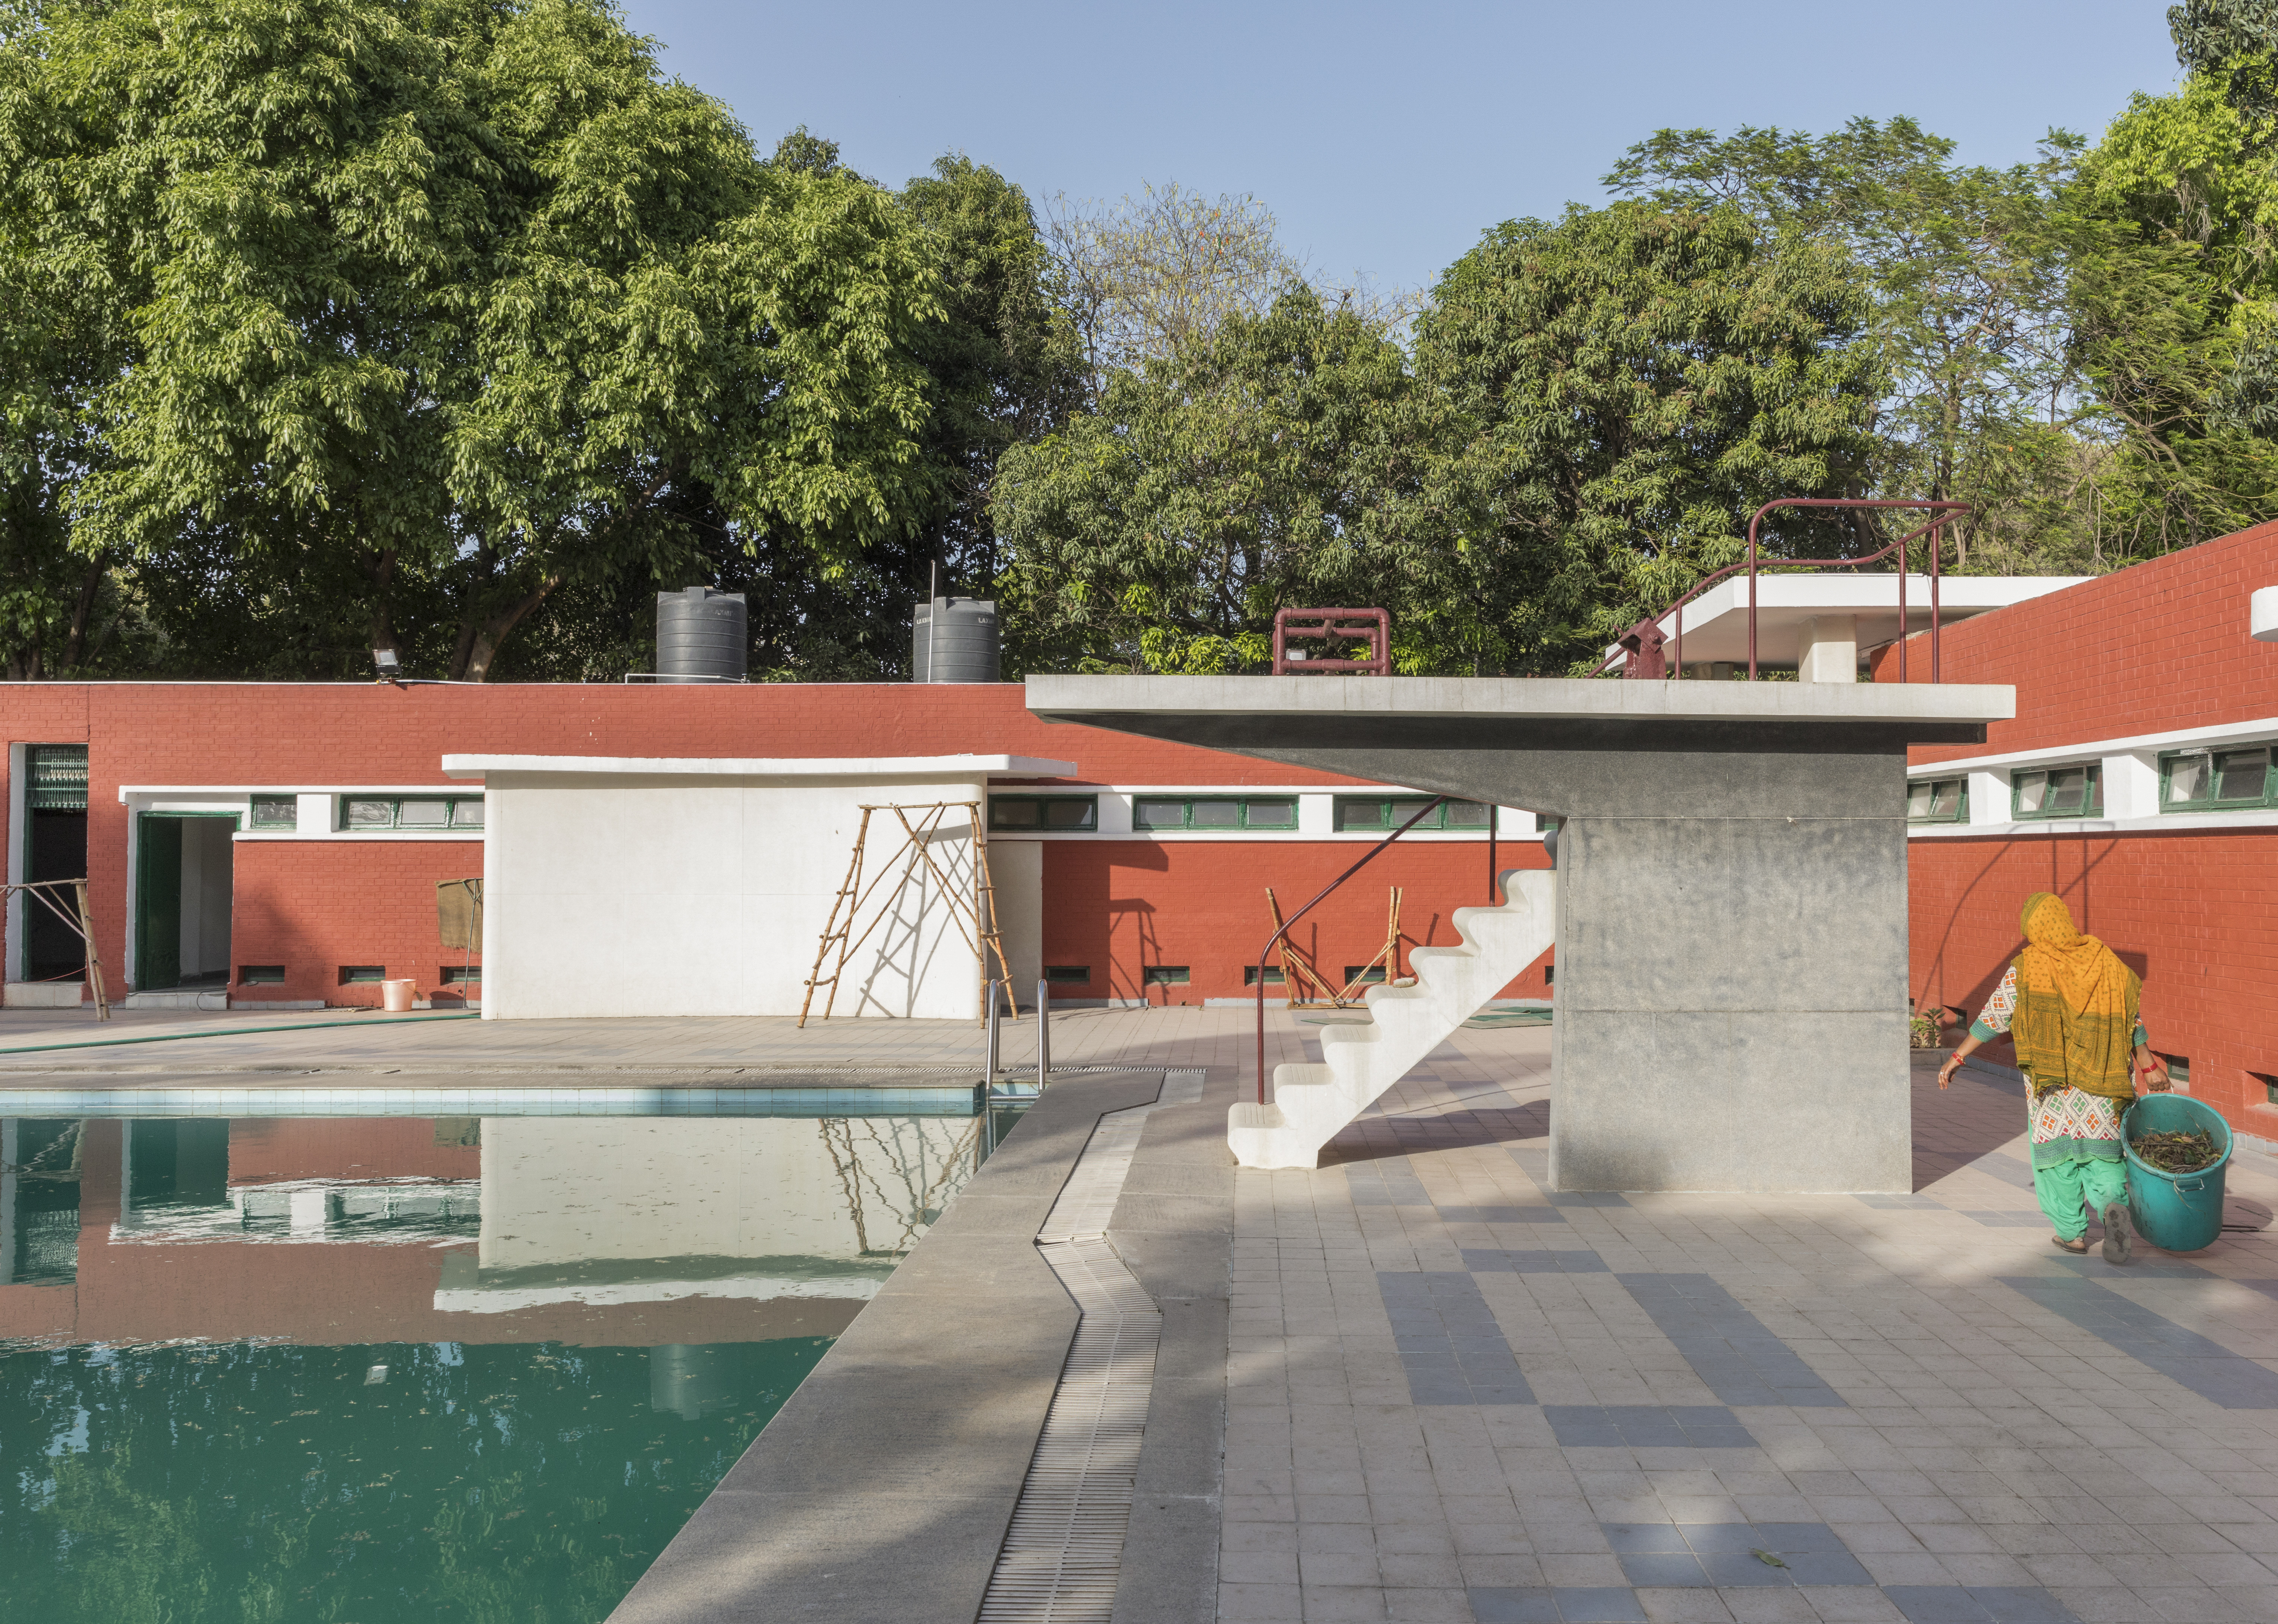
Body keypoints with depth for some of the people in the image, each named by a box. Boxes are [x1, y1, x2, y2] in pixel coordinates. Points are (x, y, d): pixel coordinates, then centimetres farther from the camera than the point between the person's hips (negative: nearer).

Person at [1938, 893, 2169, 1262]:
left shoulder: (2025, 968, -5)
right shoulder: (2106, 963, 5)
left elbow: (1993, 1018, -2)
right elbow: (2132, 1021, 11)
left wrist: (1958, 1057, 6)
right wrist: (2148, 1065, 22)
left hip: (2052, 1085, -2)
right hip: (2101, 1086, 3)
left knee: (2056, 1156, 11)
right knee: (2101, 1155, 8)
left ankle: (2072, 1233, 15)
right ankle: (2114, 1208, -19)